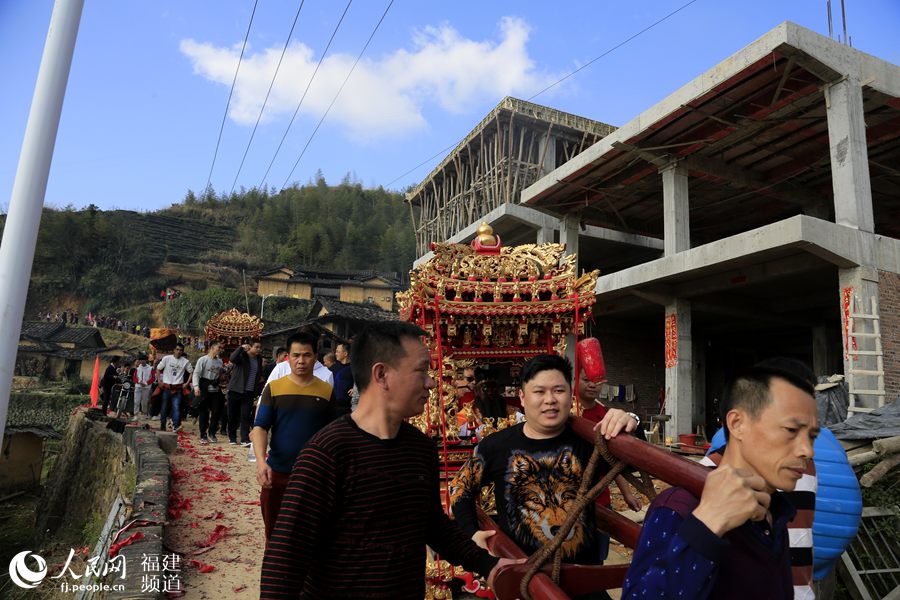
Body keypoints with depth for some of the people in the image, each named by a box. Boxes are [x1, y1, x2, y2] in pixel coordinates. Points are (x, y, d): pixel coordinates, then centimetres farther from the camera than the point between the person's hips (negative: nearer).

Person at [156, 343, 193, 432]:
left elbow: (191, 372, 11)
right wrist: (160, 381, 2)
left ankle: (176, 426, -23)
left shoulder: (185, 361, 1)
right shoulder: (167, 358, -1)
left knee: (176, 407, -13)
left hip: (178, 388, -1)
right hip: (166, 387, 1)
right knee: (164, 408, 9)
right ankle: (162, 427, 20)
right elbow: (158, 369, 7)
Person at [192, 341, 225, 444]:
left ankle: (212, 433, 19)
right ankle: (203, 435, 13)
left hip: (215, 390, 5)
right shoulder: (203, 359, -6)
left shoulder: (220, 361, 10)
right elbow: (196, 374, -9)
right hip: (204, 390, -5)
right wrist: (196, 386, -20)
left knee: (217, 412, 2)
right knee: (204, 413, 3)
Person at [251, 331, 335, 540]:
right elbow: (259, 428, -7)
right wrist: (261, 461, -23)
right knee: (273, 533, 16)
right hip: (277, 474, 1)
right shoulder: (274, 388, -2)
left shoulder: (326, 391, -1)